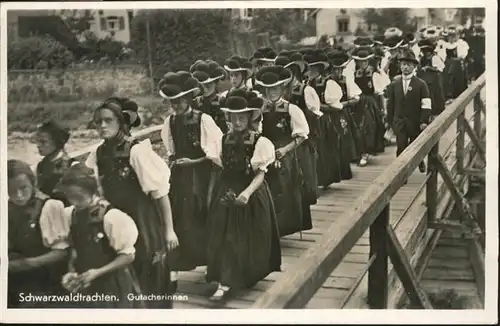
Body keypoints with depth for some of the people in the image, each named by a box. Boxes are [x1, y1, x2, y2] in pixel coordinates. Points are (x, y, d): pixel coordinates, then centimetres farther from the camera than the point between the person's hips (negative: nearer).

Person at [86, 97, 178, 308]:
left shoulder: (136, 150, -17)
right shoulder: (98, 154, 0)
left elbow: (160, 192, -16)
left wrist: (169, 230, -15)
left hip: (144, 223, -5)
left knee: (150, 282, 7)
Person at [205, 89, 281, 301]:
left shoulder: (259, 142, -13)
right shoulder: (224, 140, 1)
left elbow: (261, 174, -16)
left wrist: (247, 192, -28)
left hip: (252, 195, -3)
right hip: (227, 193, 4)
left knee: (250, 240, 5)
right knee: (225, 238, 3)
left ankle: (249, 277, 21)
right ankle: (224, 283, 13)